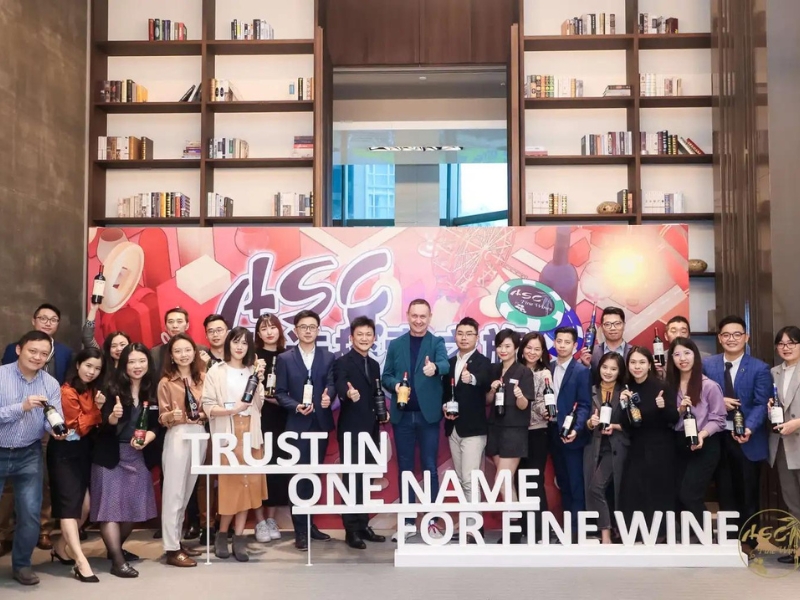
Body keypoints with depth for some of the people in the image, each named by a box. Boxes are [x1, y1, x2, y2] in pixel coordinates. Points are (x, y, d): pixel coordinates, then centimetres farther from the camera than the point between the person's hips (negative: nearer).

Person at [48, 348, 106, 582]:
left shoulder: (93, 389, 9)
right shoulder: (67, 392, -13)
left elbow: (96, 426, 6)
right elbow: (79, 427, -13)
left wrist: (100, 409, -12)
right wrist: (96, 408, -20)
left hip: (85, 451, 8)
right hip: (65, 452, -7)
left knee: (85, 505, 6)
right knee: (69, 504, -10)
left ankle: (60, 547, 25)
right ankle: (81, 562, -15)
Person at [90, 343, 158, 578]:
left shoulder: (152, 392, 4)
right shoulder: (114, 389, -7)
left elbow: (154, 425, 6)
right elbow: (105, 425, -13)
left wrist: (146, 439, -14)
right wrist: (114, 415, -34)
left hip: (136, 456, 4)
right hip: (110, 455, -4)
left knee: (134, 506, 8)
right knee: (110, 505, -6)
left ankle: (116, 547, 29)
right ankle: (117, 560, -3)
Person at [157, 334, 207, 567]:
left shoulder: (202, 378, 8)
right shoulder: (166, 382, -2)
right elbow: (162, 418, -3)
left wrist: (202, 413, -9)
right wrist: (172, 415, -23)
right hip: (177, 436, -5)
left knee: (188, 490, 11)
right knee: (174, 492, -2)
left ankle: (177, 540, 22)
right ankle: (172, 549, 2)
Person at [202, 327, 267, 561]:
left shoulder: (253, 370, 13)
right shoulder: (216, 372, 1)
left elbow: (259, 405, 7)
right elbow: (208, 407, -6)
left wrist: (259, 381, -5)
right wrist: (232, 409, -20)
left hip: (251, 433, 4)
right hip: (227, 434, -3)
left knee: (247, 484, 1)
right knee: (230, 484, -4)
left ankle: (238, 538, 8)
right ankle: (222, 534, 14)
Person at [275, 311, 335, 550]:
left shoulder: (328, 357, 6)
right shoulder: (284, 359, 2)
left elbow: (331, 384, -4)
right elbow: (280, 392, -1)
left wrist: (328, 397, -27)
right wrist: (296, 406, -18)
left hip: (321, 423, 2)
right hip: (297, 425, -2)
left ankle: (309, 523, 24)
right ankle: (300, 529, 5)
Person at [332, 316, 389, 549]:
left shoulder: (374, 365, 14)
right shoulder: (342, 362, -9)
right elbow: (340, 386, -29)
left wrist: (383, 412, 4)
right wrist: (348, 393, -50)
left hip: (371, 430, 7)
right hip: (351, 430, -7)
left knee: (366, 479, 13)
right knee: (352, 479, -2)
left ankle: (363, 525, 22)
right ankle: (351, 530, 5)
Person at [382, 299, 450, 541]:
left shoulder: (437, 342, 1)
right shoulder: (395, 344, 8)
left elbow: (445, 365, -19)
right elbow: (386, 376, 9)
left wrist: (434, 368, -42)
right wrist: (395, 384, -13)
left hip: (428, 414, -2)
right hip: (402, 415, 2)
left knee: (430, 468, 2)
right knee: (404, 468, 8)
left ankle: (431, 521, 12)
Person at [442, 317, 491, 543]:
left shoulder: (483, 362, -9)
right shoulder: (450, 362, 11)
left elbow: (484, 382, -29)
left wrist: (472, 379, -50)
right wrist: (444, 407, -3)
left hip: (473, 429, -7)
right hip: (453, 428, 7)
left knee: (470, 480, -9)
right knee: (461, 480, 13)